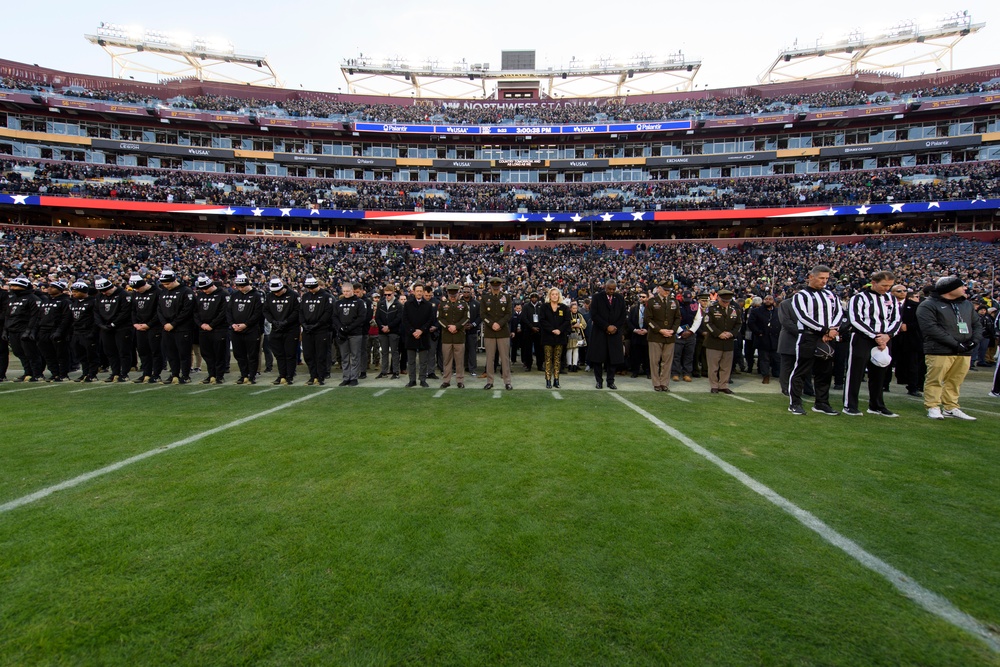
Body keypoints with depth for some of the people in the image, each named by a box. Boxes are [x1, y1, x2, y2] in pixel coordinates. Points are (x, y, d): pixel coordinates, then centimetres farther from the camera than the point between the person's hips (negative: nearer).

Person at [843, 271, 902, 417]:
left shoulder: (892, 299, 13)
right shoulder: (859, 298, -5)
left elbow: (897, 320, 10)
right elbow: (855, 320, -12)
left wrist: (887, 335, -8)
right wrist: (875, 336, -15)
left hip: (883, 341, 6)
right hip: (862, 340, -6)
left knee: (879, 374, 12)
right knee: (855, 373, -3)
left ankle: (876, 406, 24)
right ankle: (850, 406, 3)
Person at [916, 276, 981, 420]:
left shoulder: (967, 304, 17)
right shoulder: (928, 305, -7)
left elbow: (977, 324, 20)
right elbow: (930, 328, -16)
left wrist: (974, 340, 0)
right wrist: (955, 344, -17)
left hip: (964, 351, 6)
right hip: (940, 351, -6)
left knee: (955, 381, 10)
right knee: (935, 380, -4)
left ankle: (951, 408, 19)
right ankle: (933, 407, 5)